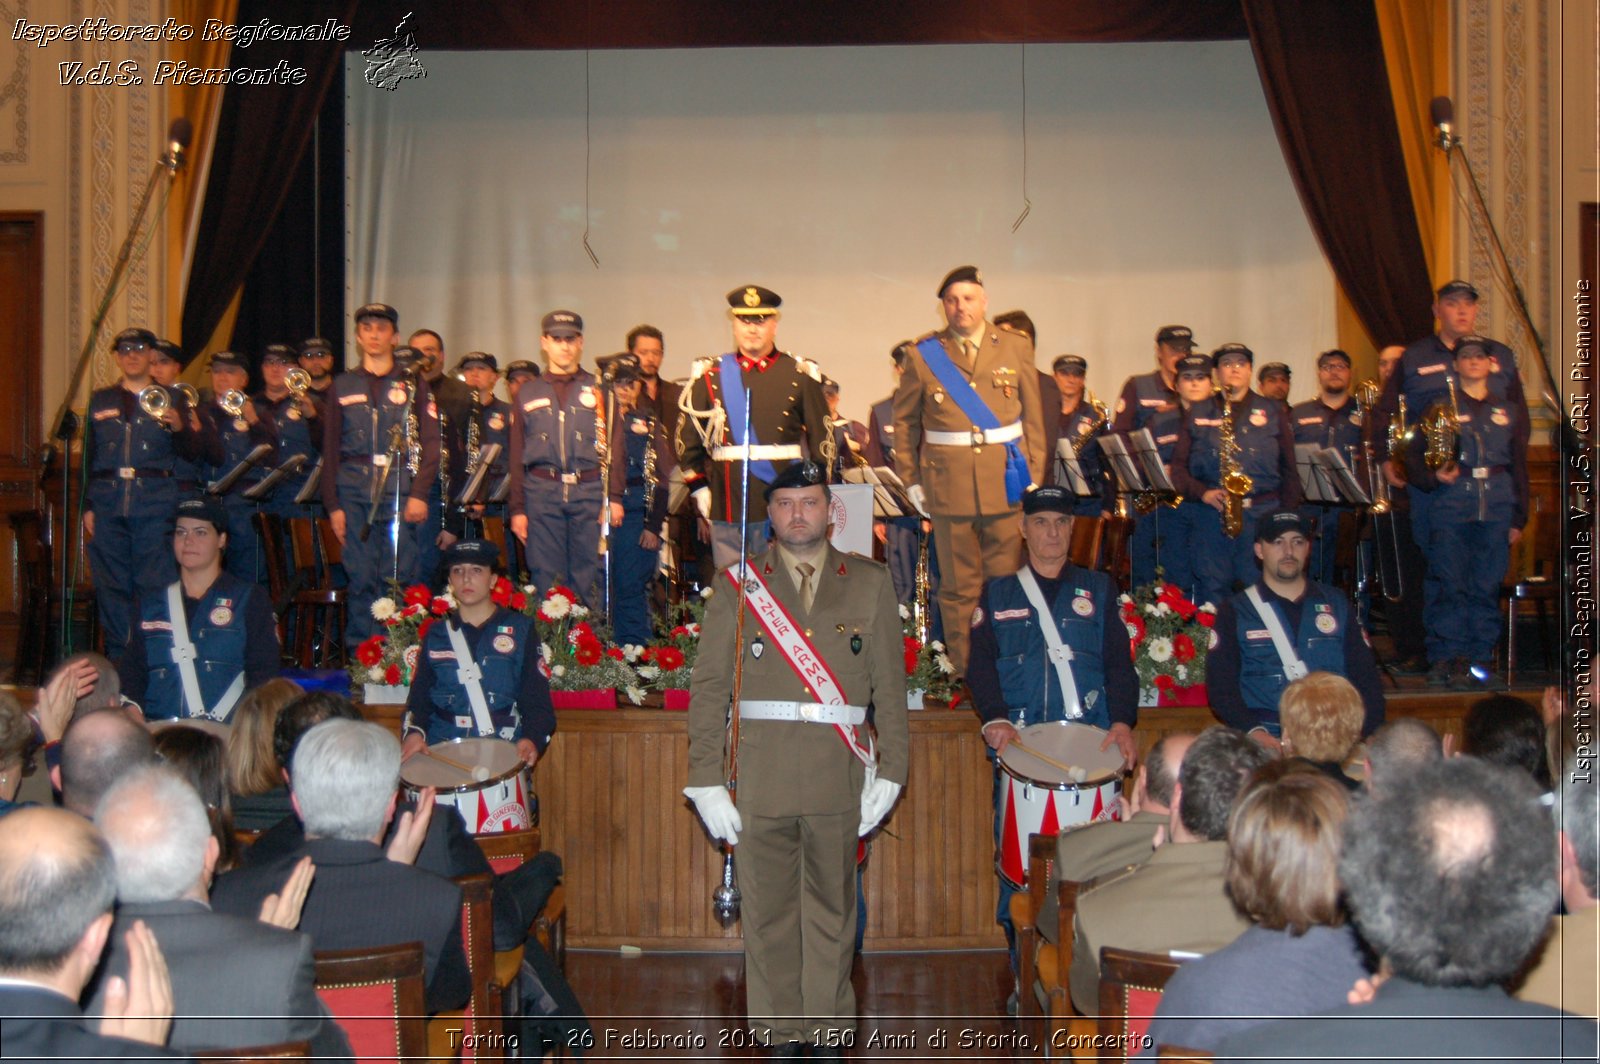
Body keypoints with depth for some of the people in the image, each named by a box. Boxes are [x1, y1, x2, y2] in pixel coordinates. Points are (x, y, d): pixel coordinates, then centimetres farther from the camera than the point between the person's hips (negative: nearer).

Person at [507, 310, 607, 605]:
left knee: (588, 579, -2)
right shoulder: (527, 393, 15)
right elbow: (517, 455, 13)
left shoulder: (598, 390, 10)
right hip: (541, 492, 1)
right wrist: (517, 508, 6)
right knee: (546, 579, 1)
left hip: (589, 492, -1)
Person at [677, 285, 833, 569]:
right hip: (728, 509, 1)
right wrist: (700, 492, 5)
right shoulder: (710, 376, 8)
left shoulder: (800, 375, 6)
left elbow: (822, 440, 8)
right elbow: (687, 439, 11)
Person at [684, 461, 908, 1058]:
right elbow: (709, 687, 5)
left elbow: (891, 686, 9)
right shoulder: (738, 585, 8)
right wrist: (706, 780, -2)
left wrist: (890, 769, 2)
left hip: (840, 773, 1)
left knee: (832, 908, 7)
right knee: (768, 909, 3)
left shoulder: (870, 584, 10)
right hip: (760, 775, 0)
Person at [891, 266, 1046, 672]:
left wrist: (1034, 477, 5)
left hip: (1006, 481, 1)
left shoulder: (1015, 348, 8)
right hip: (948, 483, -1)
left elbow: (1033, 418, 10)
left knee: (1005, 579, 2)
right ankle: (964, 672, 10)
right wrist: (910, 480, 7)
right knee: (958, 585, 3)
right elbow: (904, 421, 11)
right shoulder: (924, 355, 5)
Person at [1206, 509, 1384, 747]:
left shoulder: (1337, 605, 18)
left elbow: (1366, 677, 14)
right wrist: (1253, 731, -18)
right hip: (1267, 742, -3)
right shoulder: (1234, 612, 10)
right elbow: (1221, 686, 0)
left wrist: (1367, 732, -5)